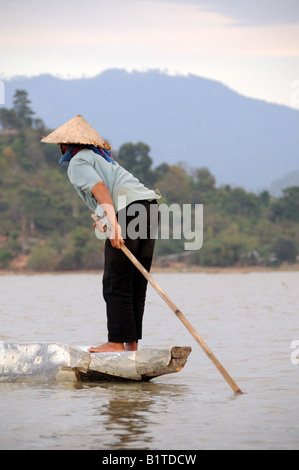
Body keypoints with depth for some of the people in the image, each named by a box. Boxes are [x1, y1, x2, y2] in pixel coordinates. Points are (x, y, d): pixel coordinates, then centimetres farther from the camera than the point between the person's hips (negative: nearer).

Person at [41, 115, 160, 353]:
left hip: (129, 210, -9)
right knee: (137, 281, 9)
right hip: (150, 207, 9)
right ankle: (132, 342, 10)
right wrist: (105, 219, 3)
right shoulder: (101, 157, 31)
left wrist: (113, 222, -23)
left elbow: (100, 188, -13)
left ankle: (118, 341, -5)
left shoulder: (78, 161, 5)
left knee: (116, 282, -4)